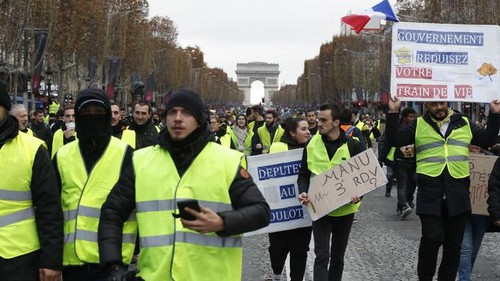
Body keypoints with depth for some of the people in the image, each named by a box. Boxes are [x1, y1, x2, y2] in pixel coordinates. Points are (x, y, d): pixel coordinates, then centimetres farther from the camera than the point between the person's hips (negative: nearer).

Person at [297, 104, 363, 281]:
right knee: (322, 256, -9)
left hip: (345, 208, 1)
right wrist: (303, 192, -15)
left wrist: (359, 194, -18)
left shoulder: (352, 145, -7)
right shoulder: (312, 145, -4)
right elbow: (303, 174, 4)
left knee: (338, 256, 15)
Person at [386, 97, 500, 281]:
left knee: (453, 244, 9)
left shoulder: (464, 124, 13)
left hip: (458, 193, 3)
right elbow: (395, 140, 0)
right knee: (432, 238, -15)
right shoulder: (419, 125, 7)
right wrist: (393, 113, -8)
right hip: (430, 192, -3)